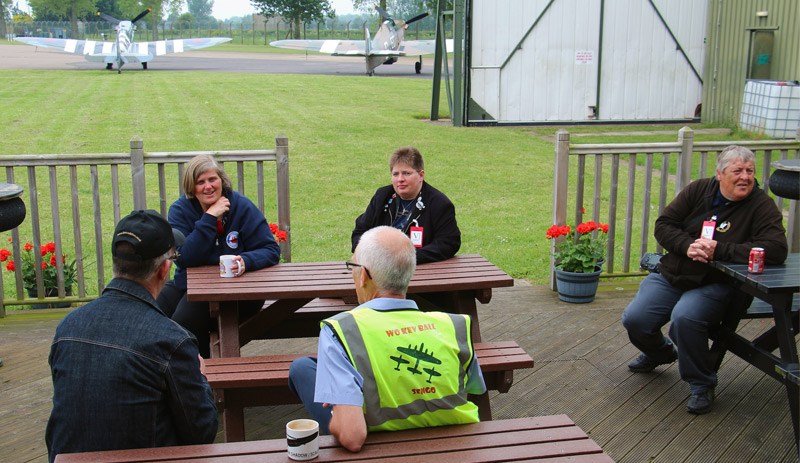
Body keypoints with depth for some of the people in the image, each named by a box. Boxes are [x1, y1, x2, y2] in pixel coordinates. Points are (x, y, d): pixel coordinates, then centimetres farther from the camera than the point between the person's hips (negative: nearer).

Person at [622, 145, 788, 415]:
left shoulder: (761, 206, -9)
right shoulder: (699, 190, 2)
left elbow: (776, 249, -24)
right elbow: (663, 225, 2)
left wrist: (719, 250, -25)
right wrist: (688, 245, -19)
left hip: (714, 285, -4)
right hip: (672, 277, 5)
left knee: (684, 319, -33)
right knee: (634, 319, -8)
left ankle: (701, 385, -9)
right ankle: (659, 353, 30)